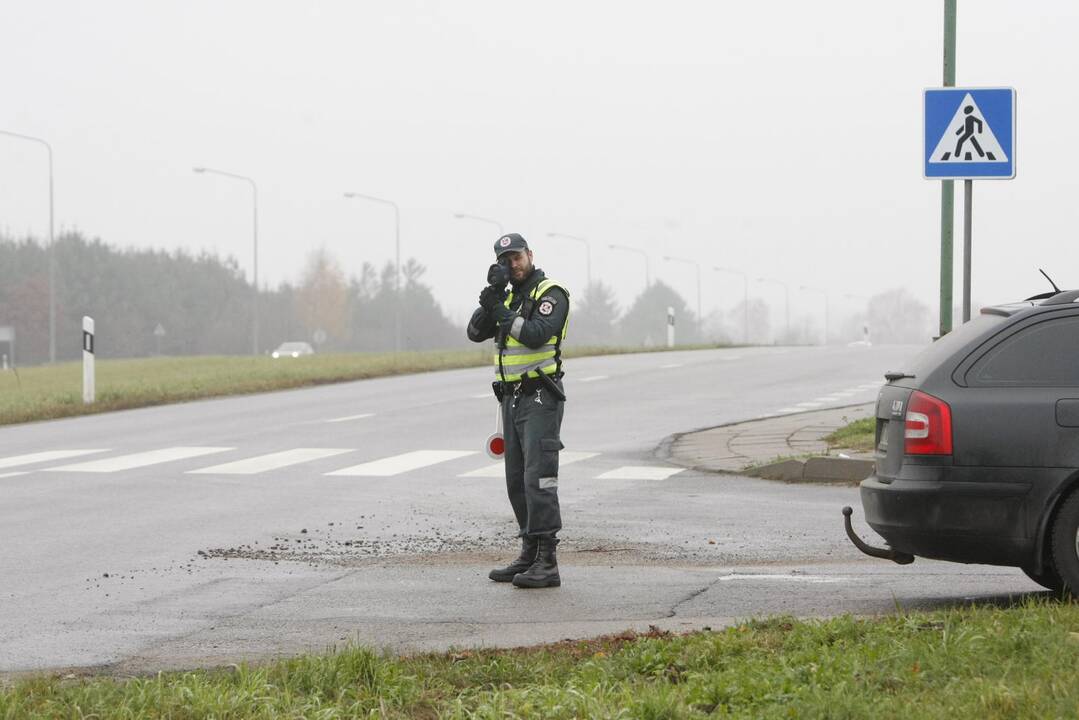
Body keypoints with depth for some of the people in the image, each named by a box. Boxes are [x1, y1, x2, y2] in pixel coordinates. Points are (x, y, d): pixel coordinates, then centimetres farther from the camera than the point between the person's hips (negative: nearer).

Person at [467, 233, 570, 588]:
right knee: (517, 481, 10)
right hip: (512, 399, 8)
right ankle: (530, 555, 15)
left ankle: (547, 564, -17)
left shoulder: (551, 293, -7)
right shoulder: (508, 297, 17)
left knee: (538, 478, -14)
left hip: (540, 398, -8)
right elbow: (476, 332, 6)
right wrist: (490, 301, -7)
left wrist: (501, 312, -20)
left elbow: (536, 334, -22)